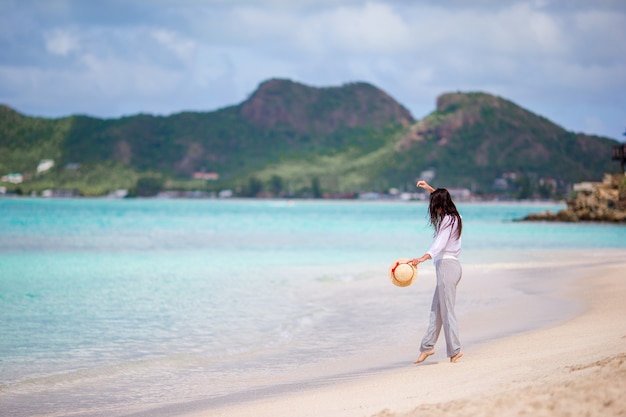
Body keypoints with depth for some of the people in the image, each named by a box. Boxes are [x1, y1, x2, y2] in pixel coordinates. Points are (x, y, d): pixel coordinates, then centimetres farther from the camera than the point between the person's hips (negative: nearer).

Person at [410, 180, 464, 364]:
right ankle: (427, 346, 16)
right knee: (436, 309, 12)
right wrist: (429, 188, 40)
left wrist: (422, 258, -42)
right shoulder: (454, 216, 12)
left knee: (447, 310, -7)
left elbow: (439, 245, -30)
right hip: (451, 266, 10)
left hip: (446, 266, -10)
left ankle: (455, 350, -6)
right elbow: (443, 199, 35)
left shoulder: (447, 220, -15)